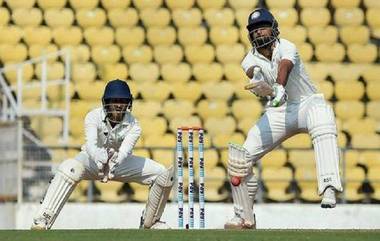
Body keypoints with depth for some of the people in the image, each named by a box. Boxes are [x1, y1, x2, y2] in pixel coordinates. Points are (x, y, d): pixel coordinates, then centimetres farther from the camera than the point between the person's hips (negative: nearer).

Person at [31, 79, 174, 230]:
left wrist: (111, 167, -58)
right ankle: (43, 219, -39)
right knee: (69, 168, -37)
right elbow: (91, 145, -41)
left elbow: (124, 151, -37)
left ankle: (149, 222, 10)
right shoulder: (94, 117, -25)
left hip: (121, 162, 3)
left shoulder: (133, 125, -21)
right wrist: (103, 162, -63)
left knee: (164, 174, -11)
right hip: (93, 160, -3)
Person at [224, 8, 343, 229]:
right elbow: (253, 73, -29)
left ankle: (329, 188, -53)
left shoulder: (286, 47, -14)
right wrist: (260, 85, -55)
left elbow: (285, 67, -37)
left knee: (322, 114, -41)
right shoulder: (251, 60, -4)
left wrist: (279, 88, -59)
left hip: (307, 103, -5)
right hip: (277, 113, 5)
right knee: (240, 158, -5)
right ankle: (245, 218, 14)